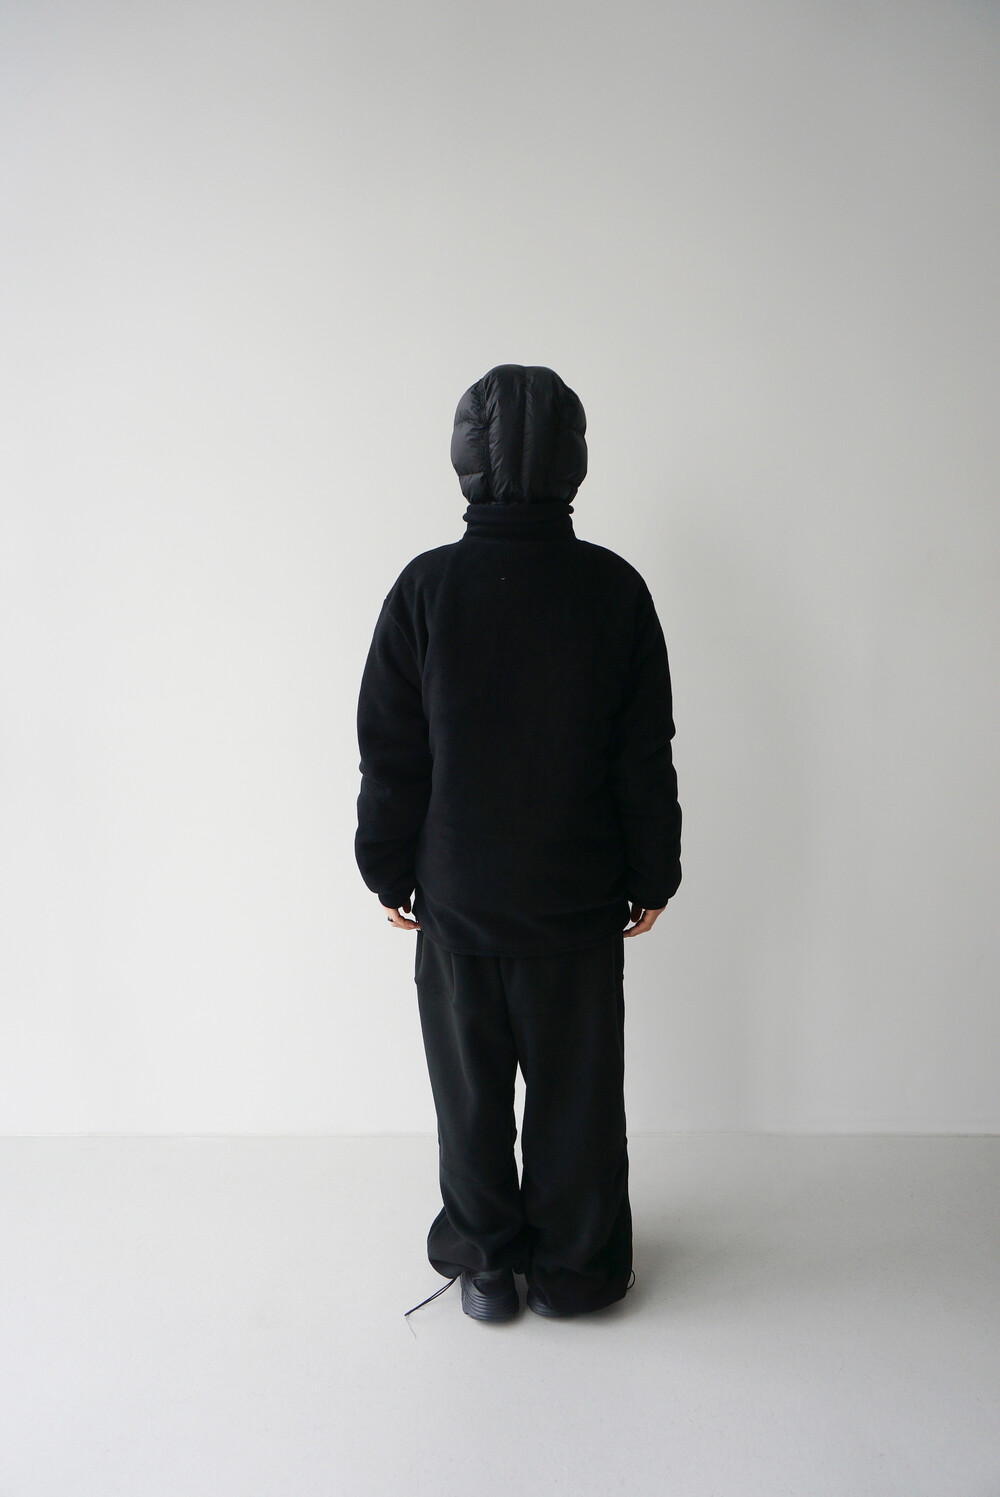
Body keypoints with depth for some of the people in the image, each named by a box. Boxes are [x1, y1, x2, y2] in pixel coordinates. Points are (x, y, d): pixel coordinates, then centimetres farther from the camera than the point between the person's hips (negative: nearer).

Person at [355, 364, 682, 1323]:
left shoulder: (425, 587, -10)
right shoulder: (614, 588, -8)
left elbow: (390, 756, -5)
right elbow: (645, 759, -3)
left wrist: (389, 873, 7)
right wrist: (652, 877, 8)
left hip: (457, 894, 0)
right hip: (580, 896, 1)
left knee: (471, 1087, 16)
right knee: (577, 1086, 16)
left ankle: (485, 1265, 34)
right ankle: (574, 1267, 33)